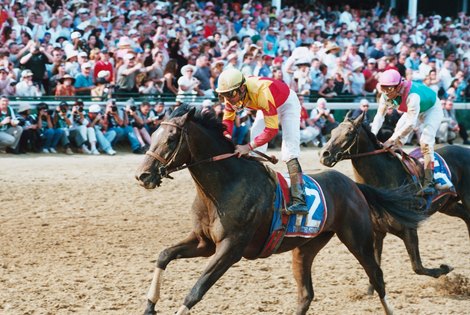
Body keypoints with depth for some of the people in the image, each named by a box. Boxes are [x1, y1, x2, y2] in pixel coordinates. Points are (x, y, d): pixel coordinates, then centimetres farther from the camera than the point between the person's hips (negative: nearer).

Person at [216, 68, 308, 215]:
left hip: (287, 103, -7)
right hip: (266, 107, 7)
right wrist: (227, 136, -30)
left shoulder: (261, 93, -44)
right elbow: (228, 119, -9)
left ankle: (299, 200, -27)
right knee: (255, 149, -3)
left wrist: (248, 147, -47)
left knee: (289, 151, -21)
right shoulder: (232, 94, -23)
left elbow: (272, 129, -42)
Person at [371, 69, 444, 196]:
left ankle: (429, 183, -24)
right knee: (398, 132, -4)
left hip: (432, 109, -7)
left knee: (426, 141, -21)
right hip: (413, 109, 7)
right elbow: (379, 116, -19)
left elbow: (411, 123, -45)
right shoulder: (386, 95, -22)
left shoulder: (412, 96, -44)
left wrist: (391, 140, -46)